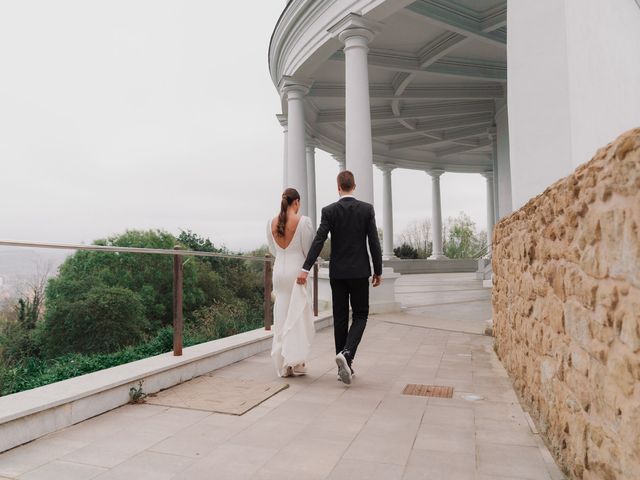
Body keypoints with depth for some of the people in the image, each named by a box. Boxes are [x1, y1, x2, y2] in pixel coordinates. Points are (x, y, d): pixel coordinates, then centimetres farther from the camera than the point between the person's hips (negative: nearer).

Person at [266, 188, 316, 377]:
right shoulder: (304, 221, -11)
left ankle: (283, 365, 16)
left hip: (279, 271, 5)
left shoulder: (271, 223, 4)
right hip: (297, 271, -4)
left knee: (281, 317, 11)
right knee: (299, 317, 6)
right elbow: (308, 250, -7)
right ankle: (296, 361, 6)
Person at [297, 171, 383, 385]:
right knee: (360, 315, 10)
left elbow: (318, 241, -12)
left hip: (337, 272, 1)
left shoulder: (329, 210, -3)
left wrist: (305, 269, -12)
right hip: (359, 271, -1)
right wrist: (378, 271, 4)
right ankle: (346, 353, -13)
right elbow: (374, 242, -5)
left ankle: (344, 366, 16)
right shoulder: (367, 209, -4)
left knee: (340, 318, 10)